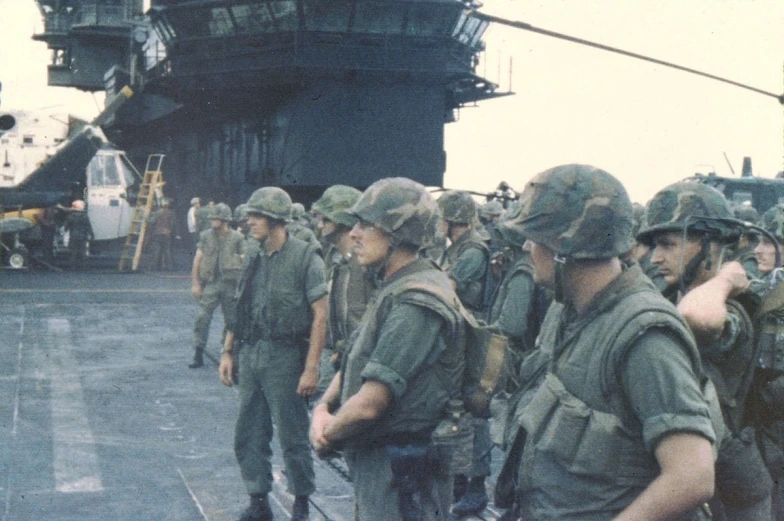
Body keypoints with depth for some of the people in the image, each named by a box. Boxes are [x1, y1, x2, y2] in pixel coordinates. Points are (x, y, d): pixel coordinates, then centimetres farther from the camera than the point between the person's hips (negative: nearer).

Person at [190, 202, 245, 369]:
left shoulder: (237, 238, 0)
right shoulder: (206, 236, 5)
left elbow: (244, 261, 2)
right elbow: (197, 260, 6)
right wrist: (195, 283, 2)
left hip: (231, 284, -1)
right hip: (211, 283, 1)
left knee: (231, 320, 8)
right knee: (202, 318, -9)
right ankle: (198, 355, -5)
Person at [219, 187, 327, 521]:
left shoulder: (306, 258, -9)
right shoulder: (254, 260, 10)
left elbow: (320, 316, -12)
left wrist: (311, 368, -17)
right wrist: (227, 352, 12)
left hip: (285, 357, -6)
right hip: (251, 355, 7)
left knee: (292, 437, 2)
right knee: (248, 436, 11)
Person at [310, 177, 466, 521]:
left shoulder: (416, 303, -23)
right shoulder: (393, 290, 11)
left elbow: (370, 403, -26)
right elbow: (353, 364, 15)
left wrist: (327, 436, -8)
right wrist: (323, 409, -4)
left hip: (401, 475, -10)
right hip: (375, 465, 10)